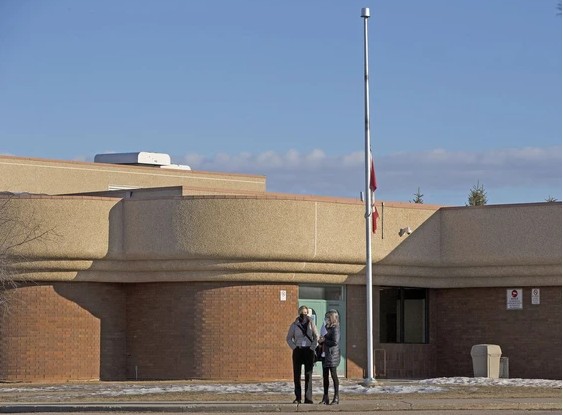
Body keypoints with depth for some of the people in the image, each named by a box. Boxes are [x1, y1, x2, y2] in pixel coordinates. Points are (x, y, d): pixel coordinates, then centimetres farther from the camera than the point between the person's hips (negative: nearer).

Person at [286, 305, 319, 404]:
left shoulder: (311, 323, 4)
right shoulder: (294, 324, 4)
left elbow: (316, 337, 7)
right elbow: (289, 338, 9)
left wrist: (312, 347, -4)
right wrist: (294, 347, -3)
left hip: (308, 350, -1)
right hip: (298, 351, 1)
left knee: (308, 374, -2)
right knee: (297, 374, 0)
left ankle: (308, 398, -1)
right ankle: (298, 398, 4)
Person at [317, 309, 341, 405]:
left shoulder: (335, 329, -11)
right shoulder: (327, 328, 15)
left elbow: (335, 342, -19)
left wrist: (324, 340, -11)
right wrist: (321, 340, 2)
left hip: (332, 354, -9)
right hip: (325, 354, 9)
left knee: (333, 374, -7)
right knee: (325, 375, 9)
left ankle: (336, 397, -3)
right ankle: (325, 398, 14)